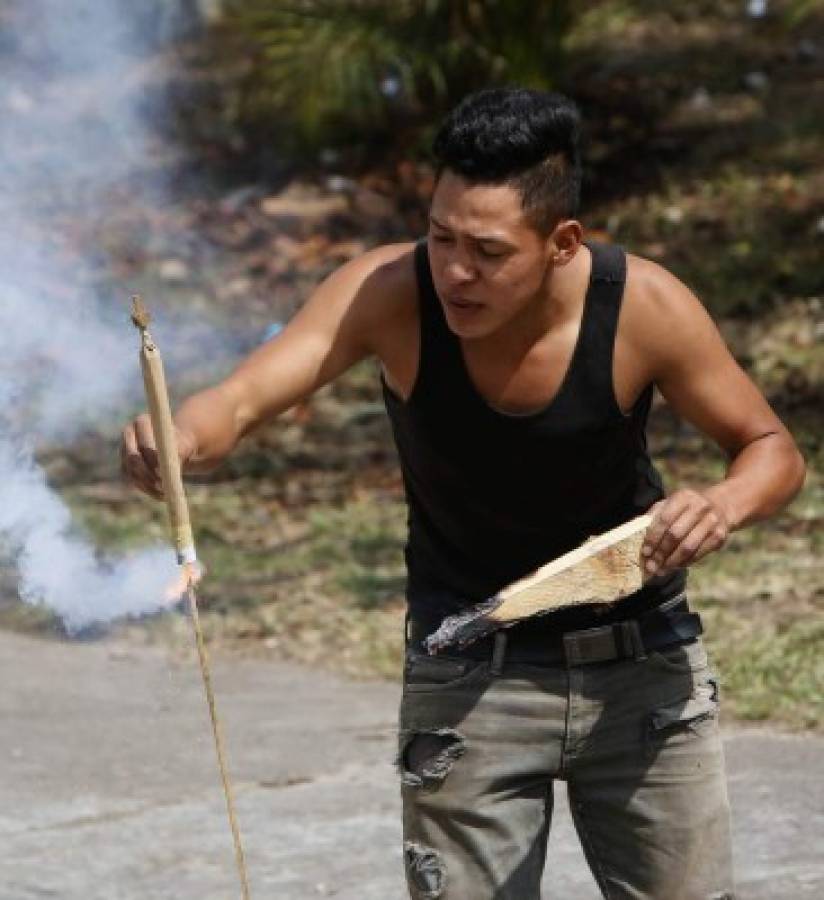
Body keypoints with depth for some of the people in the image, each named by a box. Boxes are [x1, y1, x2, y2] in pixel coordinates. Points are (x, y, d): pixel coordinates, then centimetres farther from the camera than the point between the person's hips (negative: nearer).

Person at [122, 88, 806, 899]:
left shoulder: (643, 307, -22)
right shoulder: (389, 294, -23)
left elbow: (772, 450, -8)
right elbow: (242, 398, -35)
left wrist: (726, 504, -31)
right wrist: (179, 442, -59)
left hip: (641, 659, 1)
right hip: (467, 676, 0)